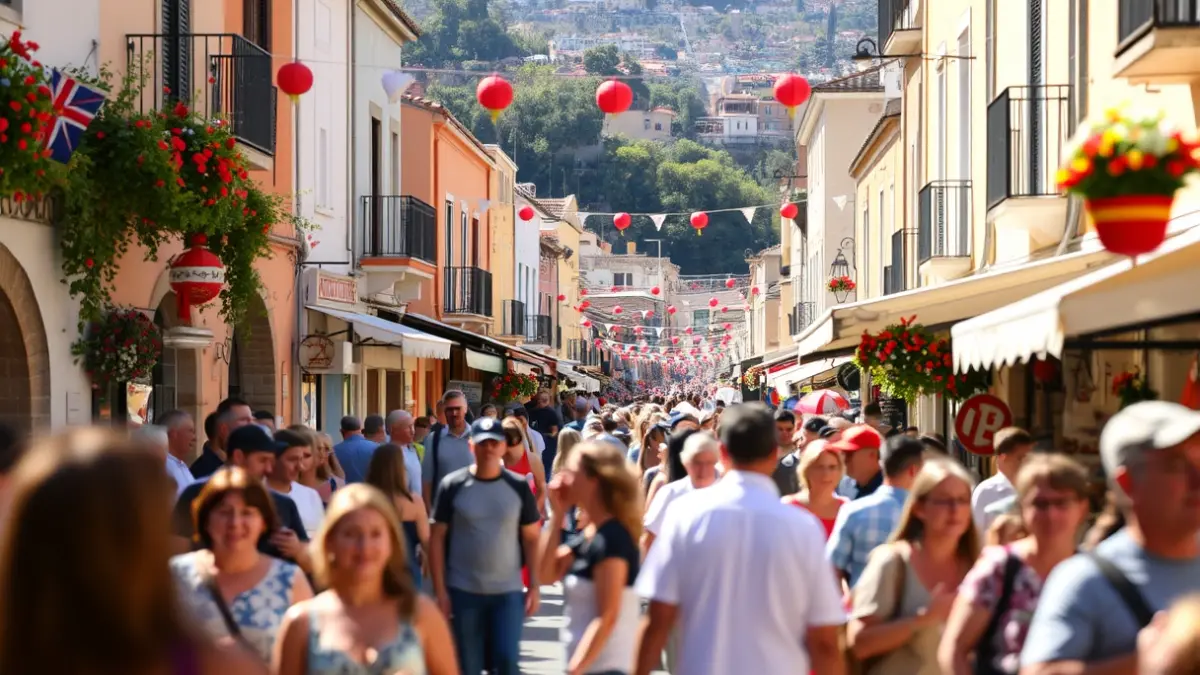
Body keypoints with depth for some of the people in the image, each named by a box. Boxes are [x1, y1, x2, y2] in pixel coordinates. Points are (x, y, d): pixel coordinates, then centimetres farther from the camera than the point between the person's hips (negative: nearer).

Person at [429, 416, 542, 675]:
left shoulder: (518, 487, 1)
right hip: (463, 592, 0)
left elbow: (531, 538, 5)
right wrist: (440, 590, -5)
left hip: (508, 592, 0)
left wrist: (534, 586, -1)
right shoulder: (453, 486, -3)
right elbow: (437, 538, -1)